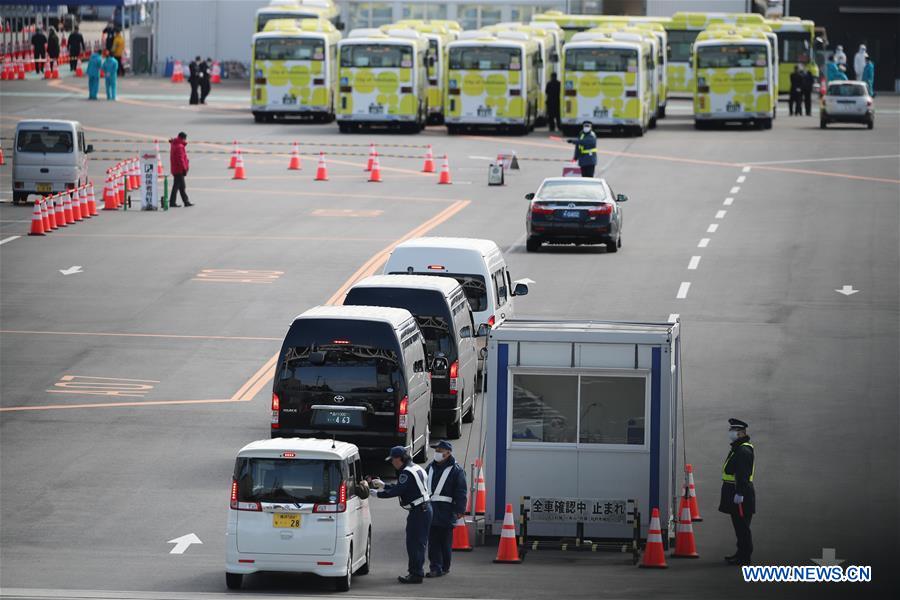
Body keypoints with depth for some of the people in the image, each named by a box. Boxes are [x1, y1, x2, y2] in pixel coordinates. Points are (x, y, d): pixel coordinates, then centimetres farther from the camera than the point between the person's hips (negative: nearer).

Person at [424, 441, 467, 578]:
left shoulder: (456, 470, -2)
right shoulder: (431, 468, 16)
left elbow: (461, 491, -5)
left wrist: (460, 510, -12)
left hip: (446, 510, -5)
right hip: (431, 509, 5)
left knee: (445, 541, 2)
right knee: (433, 541, 1)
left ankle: (444, 567, 12)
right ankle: (435, 567, 2)